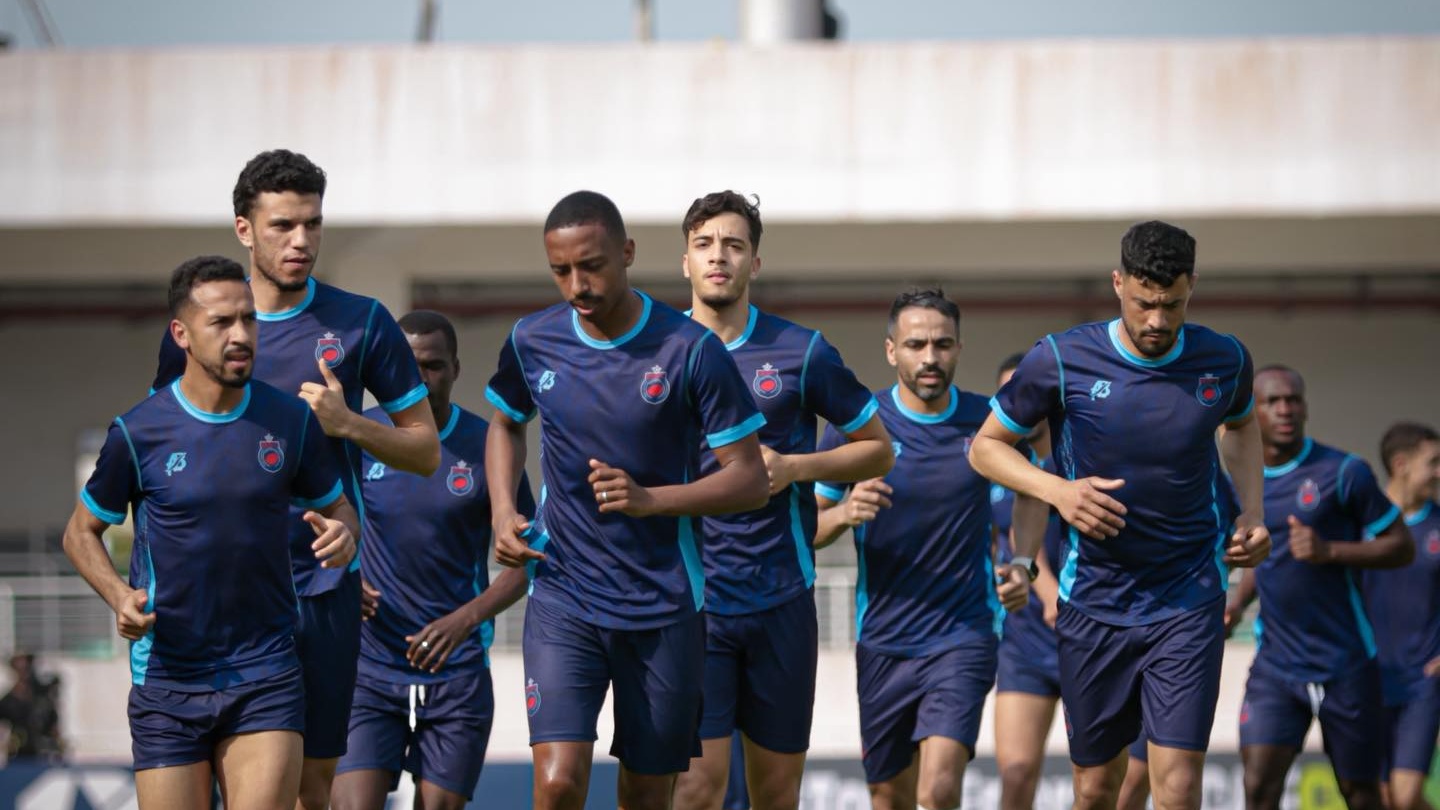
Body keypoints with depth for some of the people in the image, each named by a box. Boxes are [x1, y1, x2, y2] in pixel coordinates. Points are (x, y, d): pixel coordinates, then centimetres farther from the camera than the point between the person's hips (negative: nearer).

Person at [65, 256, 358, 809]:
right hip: (167, 677, -1)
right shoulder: (138, 433, -5)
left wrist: (342, 534, -10)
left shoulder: (291, 421, 0)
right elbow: (82, 531, 8)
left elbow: (336, 506, 15)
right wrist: (119, 596, -11)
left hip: (266, 677, 1)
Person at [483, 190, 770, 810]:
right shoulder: (532, 342, -1)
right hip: (562, 594, 1)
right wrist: (503, 513, 4)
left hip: (664, 605, -1)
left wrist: (650, 500, -22)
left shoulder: (691, 351, -11)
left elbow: (751, 480, -7)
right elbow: (505, 425, 21)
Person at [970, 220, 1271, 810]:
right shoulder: (1061, 361, -10)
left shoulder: (1225, 361, -3)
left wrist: (1252, 512, 6)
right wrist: (1058, 490, -16)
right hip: (1094, 602, 0)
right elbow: (986, 447, 2)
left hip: (1189, 603, 0)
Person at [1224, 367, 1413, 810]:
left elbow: (1401, 547, -6)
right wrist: (1237, 603, 5)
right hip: (1275, 664, 3)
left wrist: (1330, 551, -20)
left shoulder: (1343, 473, -8)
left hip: (1345, 663, -3)